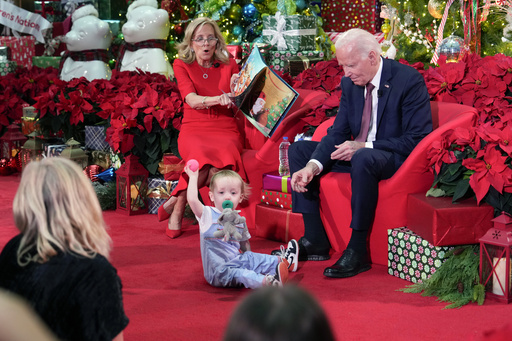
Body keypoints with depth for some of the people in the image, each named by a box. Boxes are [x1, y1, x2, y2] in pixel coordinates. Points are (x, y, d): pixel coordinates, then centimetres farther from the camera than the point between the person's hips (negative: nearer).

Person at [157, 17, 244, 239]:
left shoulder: (229, 66, 12)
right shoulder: (182, 65, 7)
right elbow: (191, 100, -9)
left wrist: (235, 90, -17)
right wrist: (217, 99, -29)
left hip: (225, 130, 1)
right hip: (194, 130, -1)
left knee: (221, 160, -35)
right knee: (203, 157, -37)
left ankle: (175, 202, -18)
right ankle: (177, 211, -17)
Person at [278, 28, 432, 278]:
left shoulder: (409, 80, -16)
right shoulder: (350, 83, 4)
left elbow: (417, 138, -20)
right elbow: (338, 132, 3)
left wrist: (364, 147, -27)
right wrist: (313, 165, -16)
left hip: (395, 159, -8)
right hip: (357, 153, 8)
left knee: (363, 158, -40)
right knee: (299, 150, 1)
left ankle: (357, 251, -31)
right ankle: (315, 241, -4)